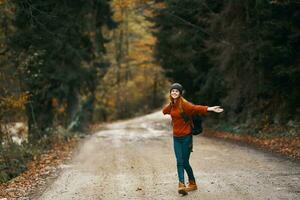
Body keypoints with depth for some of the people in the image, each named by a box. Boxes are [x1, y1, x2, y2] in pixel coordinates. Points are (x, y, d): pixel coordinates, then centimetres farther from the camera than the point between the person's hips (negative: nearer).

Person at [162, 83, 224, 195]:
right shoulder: (172, 105, 8)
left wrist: (209, 109, -47)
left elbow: (195, 108, -33)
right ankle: (181, 185, -8)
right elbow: (165, 110, 34)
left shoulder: (183, 103, -13)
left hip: (186, 137, -5)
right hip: (176, 137, 6)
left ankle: (192, 183, 19)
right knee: (179, 162, -3)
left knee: (185, 162, 1)